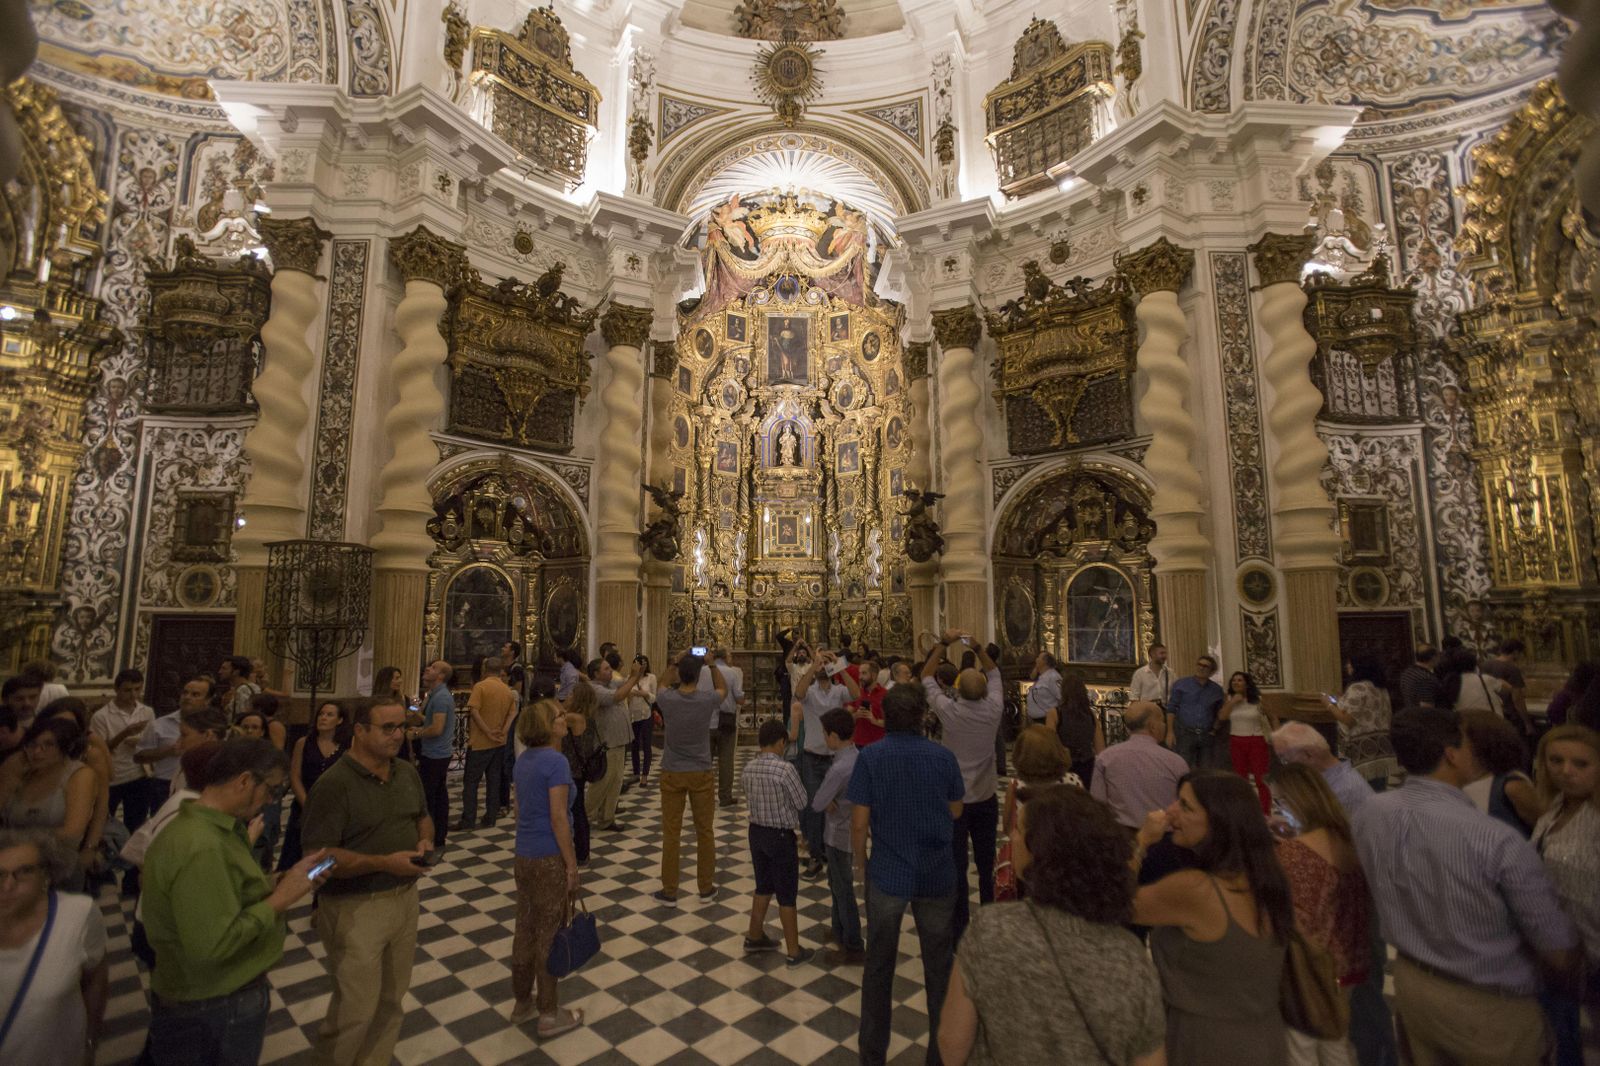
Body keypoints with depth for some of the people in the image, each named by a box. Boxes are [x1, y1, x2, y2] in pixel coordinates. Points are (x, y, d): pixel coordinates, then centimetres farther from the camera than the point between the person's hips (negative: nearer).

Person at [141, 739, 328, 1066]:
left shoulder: (204, 827, -1)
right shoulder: (201, 848, -33)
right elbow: (212, 944, -33)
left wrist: (283, 881, -2)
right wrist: (279, 900, -24)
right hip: (215, 1006, -9)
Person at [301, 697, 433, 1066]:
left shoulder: (408, 773, 2)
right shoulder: (334, 784, -19)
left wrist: (425, 840, -5)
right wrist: (384, 862, -26)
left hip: (405, 897, 6)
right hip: (356, 908, -6)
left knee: (392, 998, 18)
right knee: (357, 1007, 6)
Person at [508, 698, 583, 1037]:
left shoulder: (523, 760, 4)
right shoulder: (556, 761, -21)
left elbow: (519, 809, 12)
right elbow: (558, 817, -21)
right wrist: (572, 864, -14)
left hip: (524, 855, 8)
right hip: (550, 858, -8)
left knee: (525, 929, 19)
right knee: (549, 934, 6)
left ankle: (522, 1003, 34)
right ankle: (549, 1015, 19)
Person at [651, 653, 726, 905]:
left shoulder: (666, 700, -13)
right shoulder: (707, 701, -14)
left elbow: (662, 684, 12)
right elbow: (723, 689, 10)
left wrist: (678, 661, 10)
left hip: (672, 774, 0)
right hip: (701, 774, 0)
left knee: (671, 833, 9)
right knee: (705, 831, 12)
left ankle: (669, 892, 17)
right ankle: (706, 888, 22)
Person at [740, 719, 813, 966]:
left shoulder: (748, 768, -4)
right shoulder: (785, 769, -23)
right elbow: (802, 803, -12)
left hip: (756, 832, 6)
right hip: (781, 836, -6)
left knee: (764, 887, 24)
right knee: (787, 895, 7)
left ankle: (754, 938, 37)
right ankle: (794, 952, 19)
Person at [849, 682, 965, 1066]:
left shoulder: (870, 757, -14)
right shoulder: (943, 756, -10)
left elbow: (859, 822, -12)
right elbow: (955, 811, 5)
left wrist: (860, 863, 4)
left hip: (887, 873, -1)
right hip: (937, 875, 1)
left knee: (879, 967, 17)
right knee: (939, 966, 19)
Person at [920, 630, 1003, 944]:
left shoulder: (949, 711, -19)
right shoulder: (993, 710, -13)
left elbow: (926, 676, -5)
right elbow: (993, 674, 6)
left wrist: (944, 643, -3)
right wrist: (978, 648, 1)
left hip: (955, 800, -3)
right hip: (986, 799, 3)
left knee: (957, 863, 7)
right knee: (986, 860, 18)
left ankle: (959, 924, 16)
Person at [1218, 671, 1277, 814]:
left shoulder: (1258, 700, -5)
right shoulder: (1229, 699, 4)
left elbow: (1273, 718, 4)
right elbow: (1221, 717, -7)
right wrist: (1232, 702, -13)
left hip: (1257, 741, -4)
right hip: (1236, 742, 4)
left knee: (1260, 780, -6)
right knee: (1241, 779, 11)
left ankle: (1265, 814, 0)